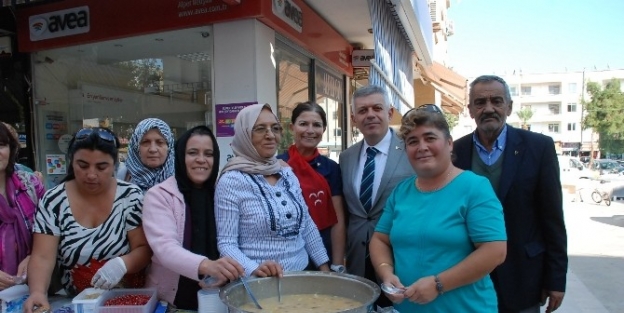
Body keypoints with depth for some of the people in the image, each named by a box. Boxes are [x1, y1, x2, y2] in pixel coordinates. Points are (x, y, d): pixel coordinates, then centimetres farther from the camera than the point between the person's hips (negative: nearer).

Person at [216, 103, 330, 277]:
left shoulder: (287, 172, 2)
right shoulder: (231, 181, -15)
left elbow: (307, 226, 7)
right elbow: (226, 243, -15)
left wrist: (325, 268, 5)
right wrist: (254, 269, -30)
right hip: (261, 282, -5)